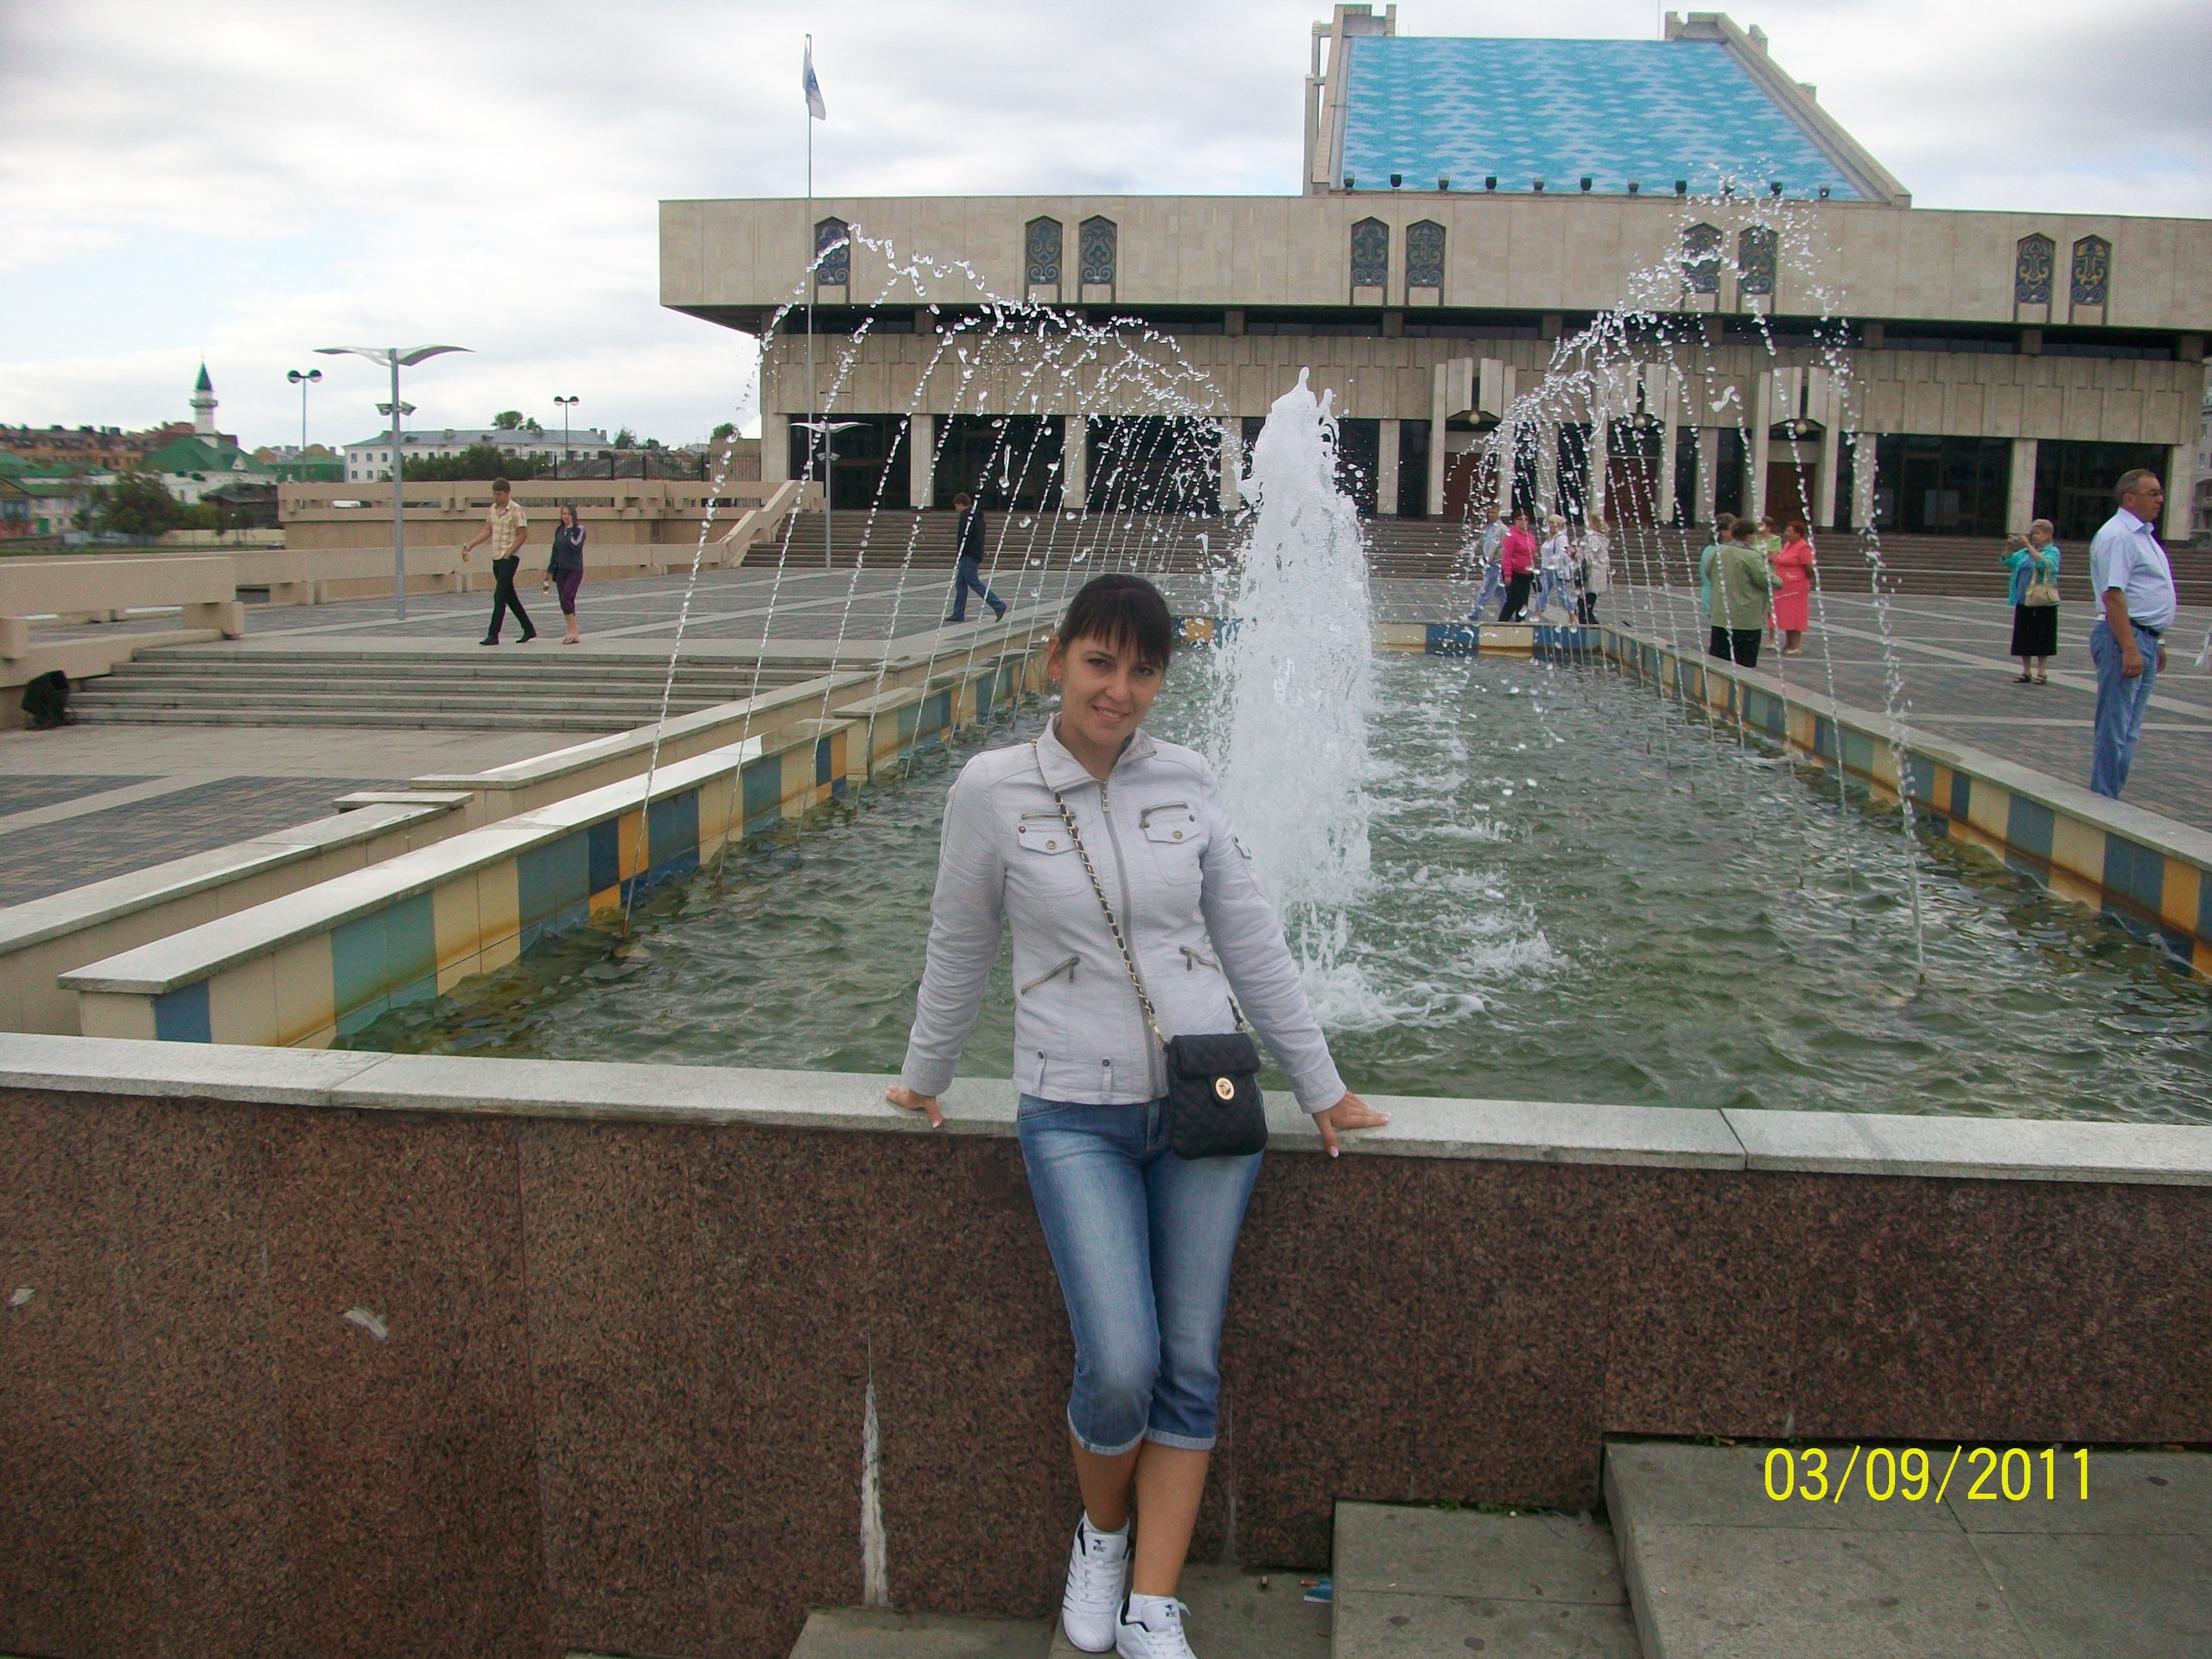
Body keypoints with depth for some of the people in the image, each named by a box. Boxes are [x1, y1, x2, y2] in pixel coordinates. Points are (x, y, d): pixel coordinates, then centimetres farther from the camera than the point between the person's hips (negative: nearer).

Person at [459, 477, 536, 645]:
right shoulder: (494, 509, 13)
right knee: (509, 597, 12)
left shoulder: (515, 510, -10)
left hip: (510, 558, -8)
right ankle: (529, 630, 22)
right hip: (496, 558, 8)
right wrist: (469, 545, 6)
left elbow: (523, 534, -12)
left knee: (499, 596, -12)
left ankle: (493, 635, -11)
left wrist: (508, 554, -16)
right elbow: (487, 531, 16)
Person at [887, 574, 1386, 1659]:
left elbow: (1251, 942, 9)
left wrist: (1320, 1086, 13)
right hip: (1074, 1115, -2)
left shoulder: (1186, 783, 1)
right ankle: (1099, 1536, 22)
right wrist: (924, 1076, 18)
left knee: (1189, 1364, 4)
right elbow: (959, 948, 7)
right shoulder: (993, 790, -5)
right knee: (1120, 1367, -11)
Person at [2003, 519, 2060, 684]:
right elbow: (2008, 562, 8)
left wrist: (2029, 546, -24)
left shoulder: (2052, 551, -4)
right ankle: (2026, 671, 16)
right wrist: (2010, 547, -8)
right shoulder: (2025, 552, 12)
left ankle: (2042, 673, 8)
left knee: (2042, 639, 1)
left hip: (2043, 603, -5)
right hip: (2023, 602, 5)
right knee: (2023, 638, 7)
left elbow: (2044, 563, -23)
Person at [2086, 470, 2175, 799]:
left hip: (2145, 639, 10)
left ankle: (2110, 798, 19)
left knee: (2129, 728, 13)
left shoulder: (2143, 534, 18)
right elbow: (2113, 596, -22)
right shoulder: (2118, 536, -14)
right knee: (2115, 728, -7)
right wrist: (2130, 648, -26)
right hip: (2124, 637, -10)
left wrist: (2156, 642, 24)